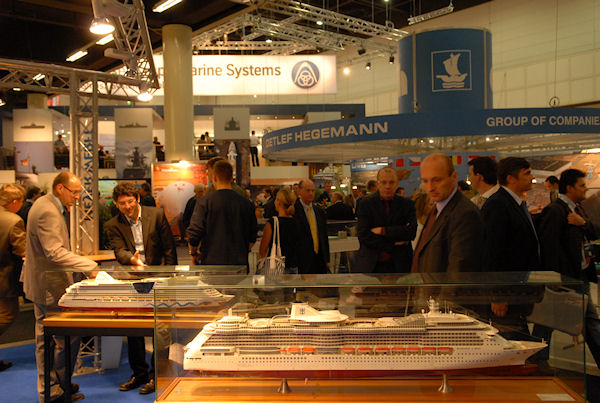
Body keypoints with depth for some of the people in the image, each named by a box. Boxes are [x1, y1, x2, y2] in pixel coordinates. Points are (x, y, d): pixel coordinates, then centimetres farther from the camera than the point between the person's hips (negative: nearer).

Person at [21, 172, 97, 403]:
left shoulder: (46, 205, 10)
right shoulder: (48, 212, -24)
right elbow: (55, 253, -31)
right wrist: (90, 266, -33)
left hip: (42, 282, 12)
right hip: (51, 284, -12)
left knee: (45, 338, 19)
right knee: (67, 338, -2)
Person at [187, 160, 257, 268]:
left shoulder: (204, 202, -8)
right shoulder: (246, 203, 1)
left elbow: (194, 233, -8)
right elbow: (252, 236, 9)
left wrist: (193, 253, 11)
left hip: (212, 261, -2)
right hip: (239, 263, 3)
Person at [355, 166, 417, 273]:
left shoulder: (407, 204, 4)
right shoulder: (366, 205, 0)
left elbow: (411, 232, -10)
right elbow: (363, 237, -10)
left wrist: (383, 231, -14)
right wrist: (394, 243, -13)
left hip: (399, 265, 1)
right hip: (371, 266, -1)